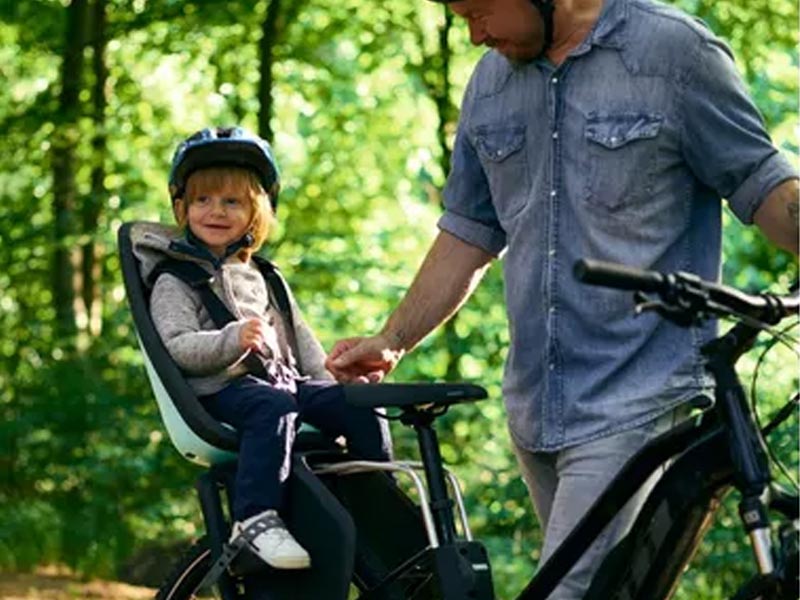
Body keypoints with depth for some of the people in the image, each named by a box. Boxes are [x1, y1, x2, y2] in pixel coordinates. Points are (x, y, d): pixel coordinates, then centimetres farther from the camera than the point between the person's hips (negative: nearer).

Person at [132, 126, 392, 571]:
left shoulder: (261, 277, 26)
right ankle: (256, 519, -45)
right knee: (273, 408, -39)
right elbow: (178, 347, -10)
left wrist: (331, 379, 9)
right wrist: (232, 341, -28)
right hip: (220, 388, -6)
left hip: (286, 379, 6)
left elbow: (300, 338, 26)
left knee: (360, 409, -14)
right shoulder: (174, 281, 5)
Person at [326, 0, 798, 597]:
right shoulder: (491, 82, 13)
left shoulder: (676, 50, -5)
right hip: (536, 404, 6)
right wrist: (392, 341, 16)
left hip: (635, 398, -6)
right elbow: (470, 233, 21)